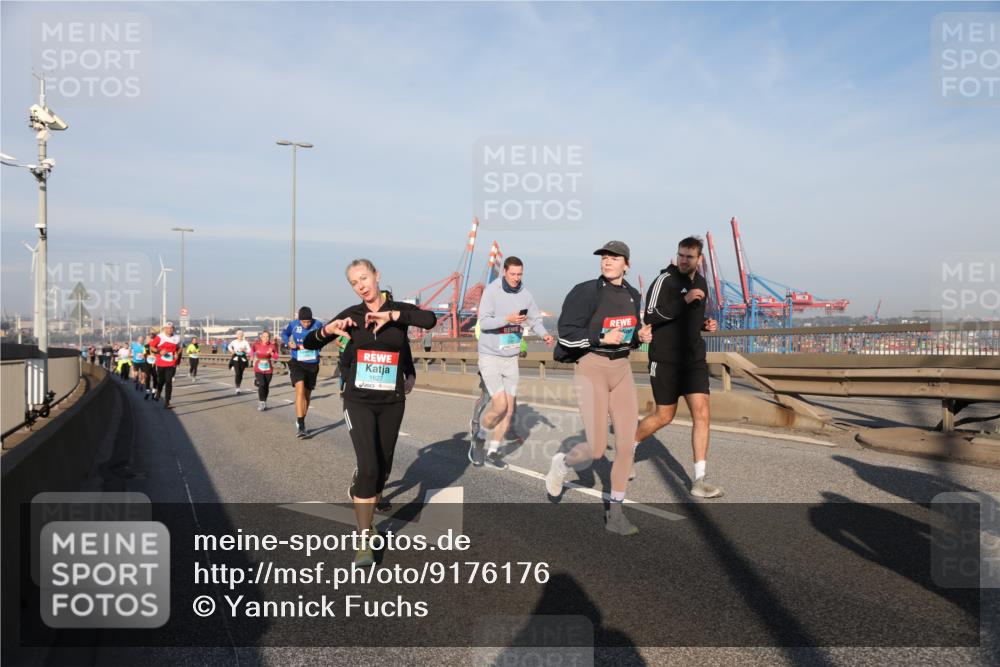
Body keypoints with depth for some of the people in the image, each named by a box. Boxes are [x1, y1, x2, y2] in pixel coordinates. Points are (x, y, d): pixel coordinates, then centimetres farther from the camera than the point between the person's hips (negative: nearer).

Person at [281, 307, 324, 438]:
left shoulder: (318, 324, -9)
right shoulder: (293, 324, -6)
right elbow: (284, 333, 12)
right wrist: (289, 343, -7)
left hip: (312, 364, 2)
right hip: (297, 363, -2)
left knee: (307, 394, 12)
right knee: (300, 389, -23)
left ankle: (301, 423, 29)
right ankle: (300, 425, -25)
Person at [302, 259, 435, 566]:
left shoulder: (399, 310, -2)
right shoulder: (351, 314, 1)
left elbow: (430, 319, -24)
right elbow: (309, 343, 2)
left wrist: (390, 315, -31)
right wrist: (328, 329, -17)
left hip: (392, 402, 1)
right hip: (358, 401, -1)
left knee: (383, 466, 12)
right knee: (369, 466, -13)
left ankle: (362, 488, 46)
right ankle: (364, 542, -7)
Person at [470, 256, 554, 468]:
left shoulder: (525, 295, 0)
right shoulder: (491, 291, -13)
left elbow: (536, 319, 8)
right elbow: (483, 322, -20)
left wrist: (544, 334, -12)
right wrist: (508, 319, -34)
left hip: (511, 358, 5)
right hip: (490, 357, -5)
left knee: (509, 409, 7)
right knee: (500, 405, -14)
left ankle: (493, 451, 22)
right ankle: (479, 440, 12)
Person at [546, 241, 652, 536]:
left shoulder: (633, 295, 9)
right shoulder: (586, 292, -10)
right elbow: (566, 334, -13)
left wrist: (640, 337, 0)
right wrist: (601, 338, -22)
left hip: (622, 370, 6)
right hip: (591, 369, -6)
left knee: (626, 445, 0)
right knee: (596, 449, -10)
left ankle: (614, 514, 15)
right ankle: (562, 463, 25)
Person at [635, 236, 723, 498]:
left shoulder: (701, 282, 13)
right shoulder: (665, 279, -10)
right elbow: (651, 316, -19)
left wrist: (705, 324, 5)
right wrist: (685, 300, -25)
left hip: (694, 358, 6)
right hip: (665, 359, -6)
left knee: (701, 413, -4)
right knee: (665, 416, 3)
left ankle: (699, 481, 0)